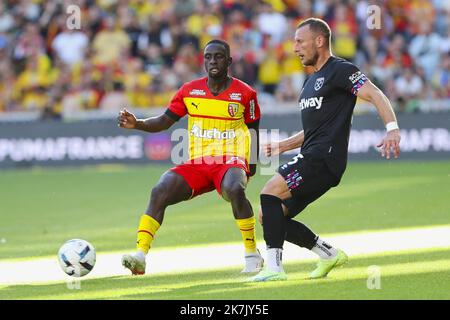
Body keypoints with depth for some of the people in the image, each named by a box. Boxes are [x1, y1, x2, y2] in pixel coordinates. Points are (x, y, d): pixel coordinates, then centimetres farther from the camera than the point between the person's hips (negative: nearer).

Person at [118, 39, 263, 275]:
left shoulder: (245, 93, 0)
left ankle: (252, 254, -19)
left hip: (231, 162, -3)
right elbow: (164, 122, 11)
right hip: (197, 163, 3)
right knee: (160, 192, -21)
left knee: (234, 189, -37)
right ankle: (140, 256, -23)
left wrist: (252, 165, 5)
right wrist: (136, 124, -6)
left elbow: (253, 129, 11)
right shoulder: (189, 91, 6)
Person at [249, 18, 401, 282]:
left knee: (271, 192, -23)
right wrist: (283, 146, 22)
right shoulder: (312, 81, 24)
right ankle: (330, 254, 12)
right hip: (311, 159, 10)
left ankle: (274, 267, -26)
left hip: (325, 158, -10)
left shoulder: (340, 70, -5)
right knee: (269, 216, 4)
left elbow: (375, 95, -18)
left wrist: (392, 129, -34)